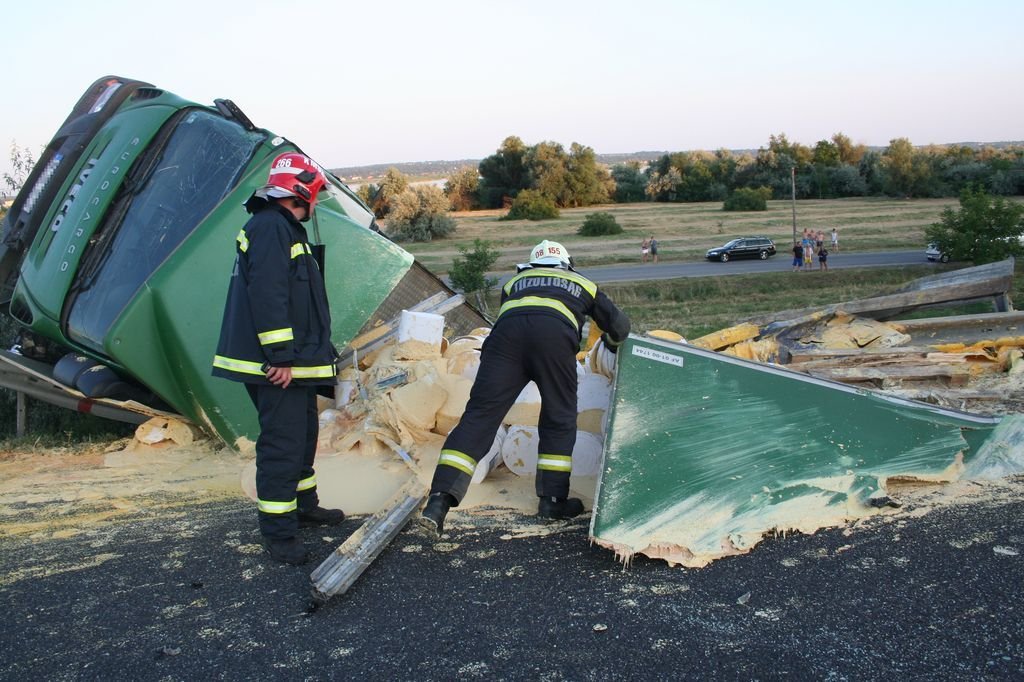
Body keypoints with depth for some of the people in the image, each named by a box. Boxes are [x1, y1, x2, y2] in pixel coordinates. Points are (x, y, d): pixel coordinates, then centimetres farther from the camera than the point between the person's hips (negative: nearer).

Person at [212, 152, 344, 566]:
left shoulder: (285, 229, 19)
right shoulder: (270, 228, -15)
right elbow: (267, 296, -24)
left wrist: (311, 353, 24)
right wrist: (281, 356, -25)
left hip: (294, 361, 11)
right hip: (277, 365, -11)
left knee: (304, 434, 21)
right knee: (282, 442, -7)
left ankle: (303, 506, 35)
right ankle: (278, 531, 1)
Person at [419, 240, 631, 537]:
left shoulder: (515, 281, 41)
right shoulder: (583, 284, 38)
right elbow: (620, 326, 38)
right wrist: (612, 343, 61)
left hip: (507, 330, 2)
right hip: (554, 334, -1)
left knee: (480, 413, -4)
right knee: (559, 419, 15)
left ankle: (440, 499, -14)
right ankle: (552, 499, 14)